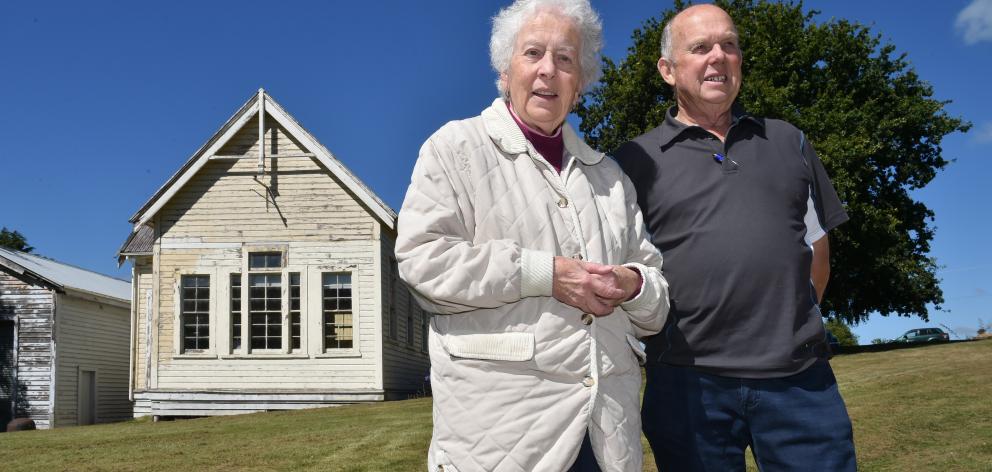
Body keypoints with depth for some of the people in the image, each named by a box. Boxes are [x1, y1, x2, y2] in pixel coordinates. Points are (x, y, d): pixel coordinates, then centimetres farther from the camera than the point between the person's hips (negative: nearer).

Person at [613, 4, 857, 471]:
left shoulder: (787, 142, 15)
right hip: (689, 380, -2)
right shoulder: (637, 159, 5)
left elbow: (817, 249, 20)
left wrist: (788, 326, 13)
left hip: (802, 378, 3)